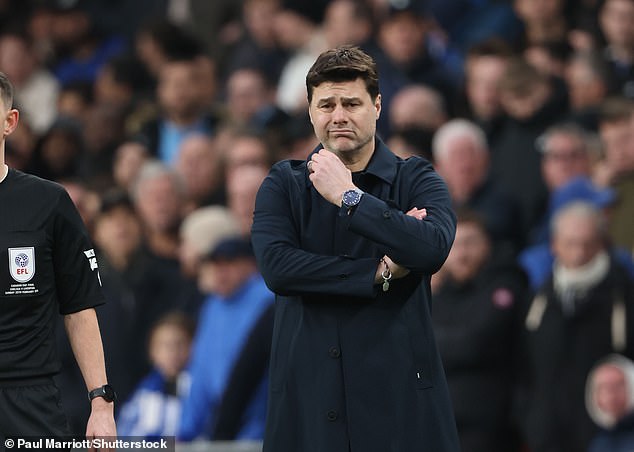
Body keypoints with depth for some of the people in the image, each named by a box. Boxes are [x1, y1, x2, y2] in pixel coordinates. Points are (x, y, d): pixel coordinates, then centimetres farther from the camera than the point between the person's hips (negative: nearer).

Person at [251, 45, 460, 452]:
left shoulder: (417, 180, 7)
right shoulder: (283, 184, 10)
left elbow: (433, 249, -15)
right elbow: (276, 266, -8)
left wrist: (349, 197, -12)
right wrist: (381, 271, -10)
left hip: (399, 389, -1)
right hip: (308, 389, 1)